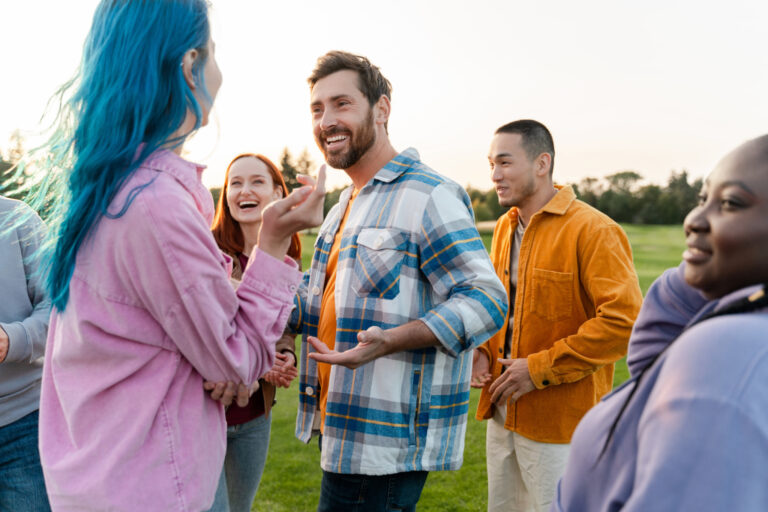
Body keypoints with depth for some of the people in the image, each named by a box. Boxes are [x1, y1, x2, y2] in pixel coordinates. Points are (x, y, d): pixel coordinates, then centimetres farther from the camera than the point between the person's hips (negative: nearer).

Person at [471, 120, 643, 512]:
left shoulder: (594, 230, -16)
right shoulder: (505, 227, 10)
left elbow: (625, 320, -23)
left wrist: (540, 368, -20)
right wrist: (481, 351, 3)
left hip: (561, 423, -7)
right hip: (502, 414, 8)